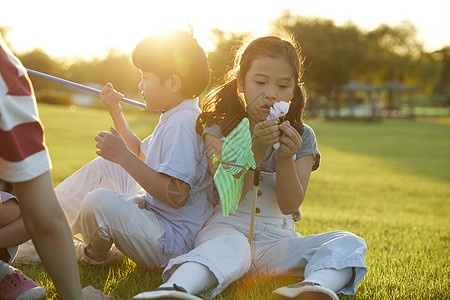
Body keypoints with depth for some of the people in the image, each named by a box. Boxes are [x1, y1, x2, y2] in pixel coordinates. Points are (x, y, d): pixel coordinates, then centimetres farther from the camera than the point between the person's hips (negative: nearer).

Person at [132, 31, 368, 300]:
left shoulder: (301, 136, 6)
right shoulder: (219, 127, 1)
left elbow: (290, 205, -2)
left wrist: (286, 158, -20)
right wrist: (256, 149, -25)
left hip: (277, 241, 3)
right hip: (228, 227, -3)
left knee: (350, 244, -21)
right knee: (229, 246, -39)